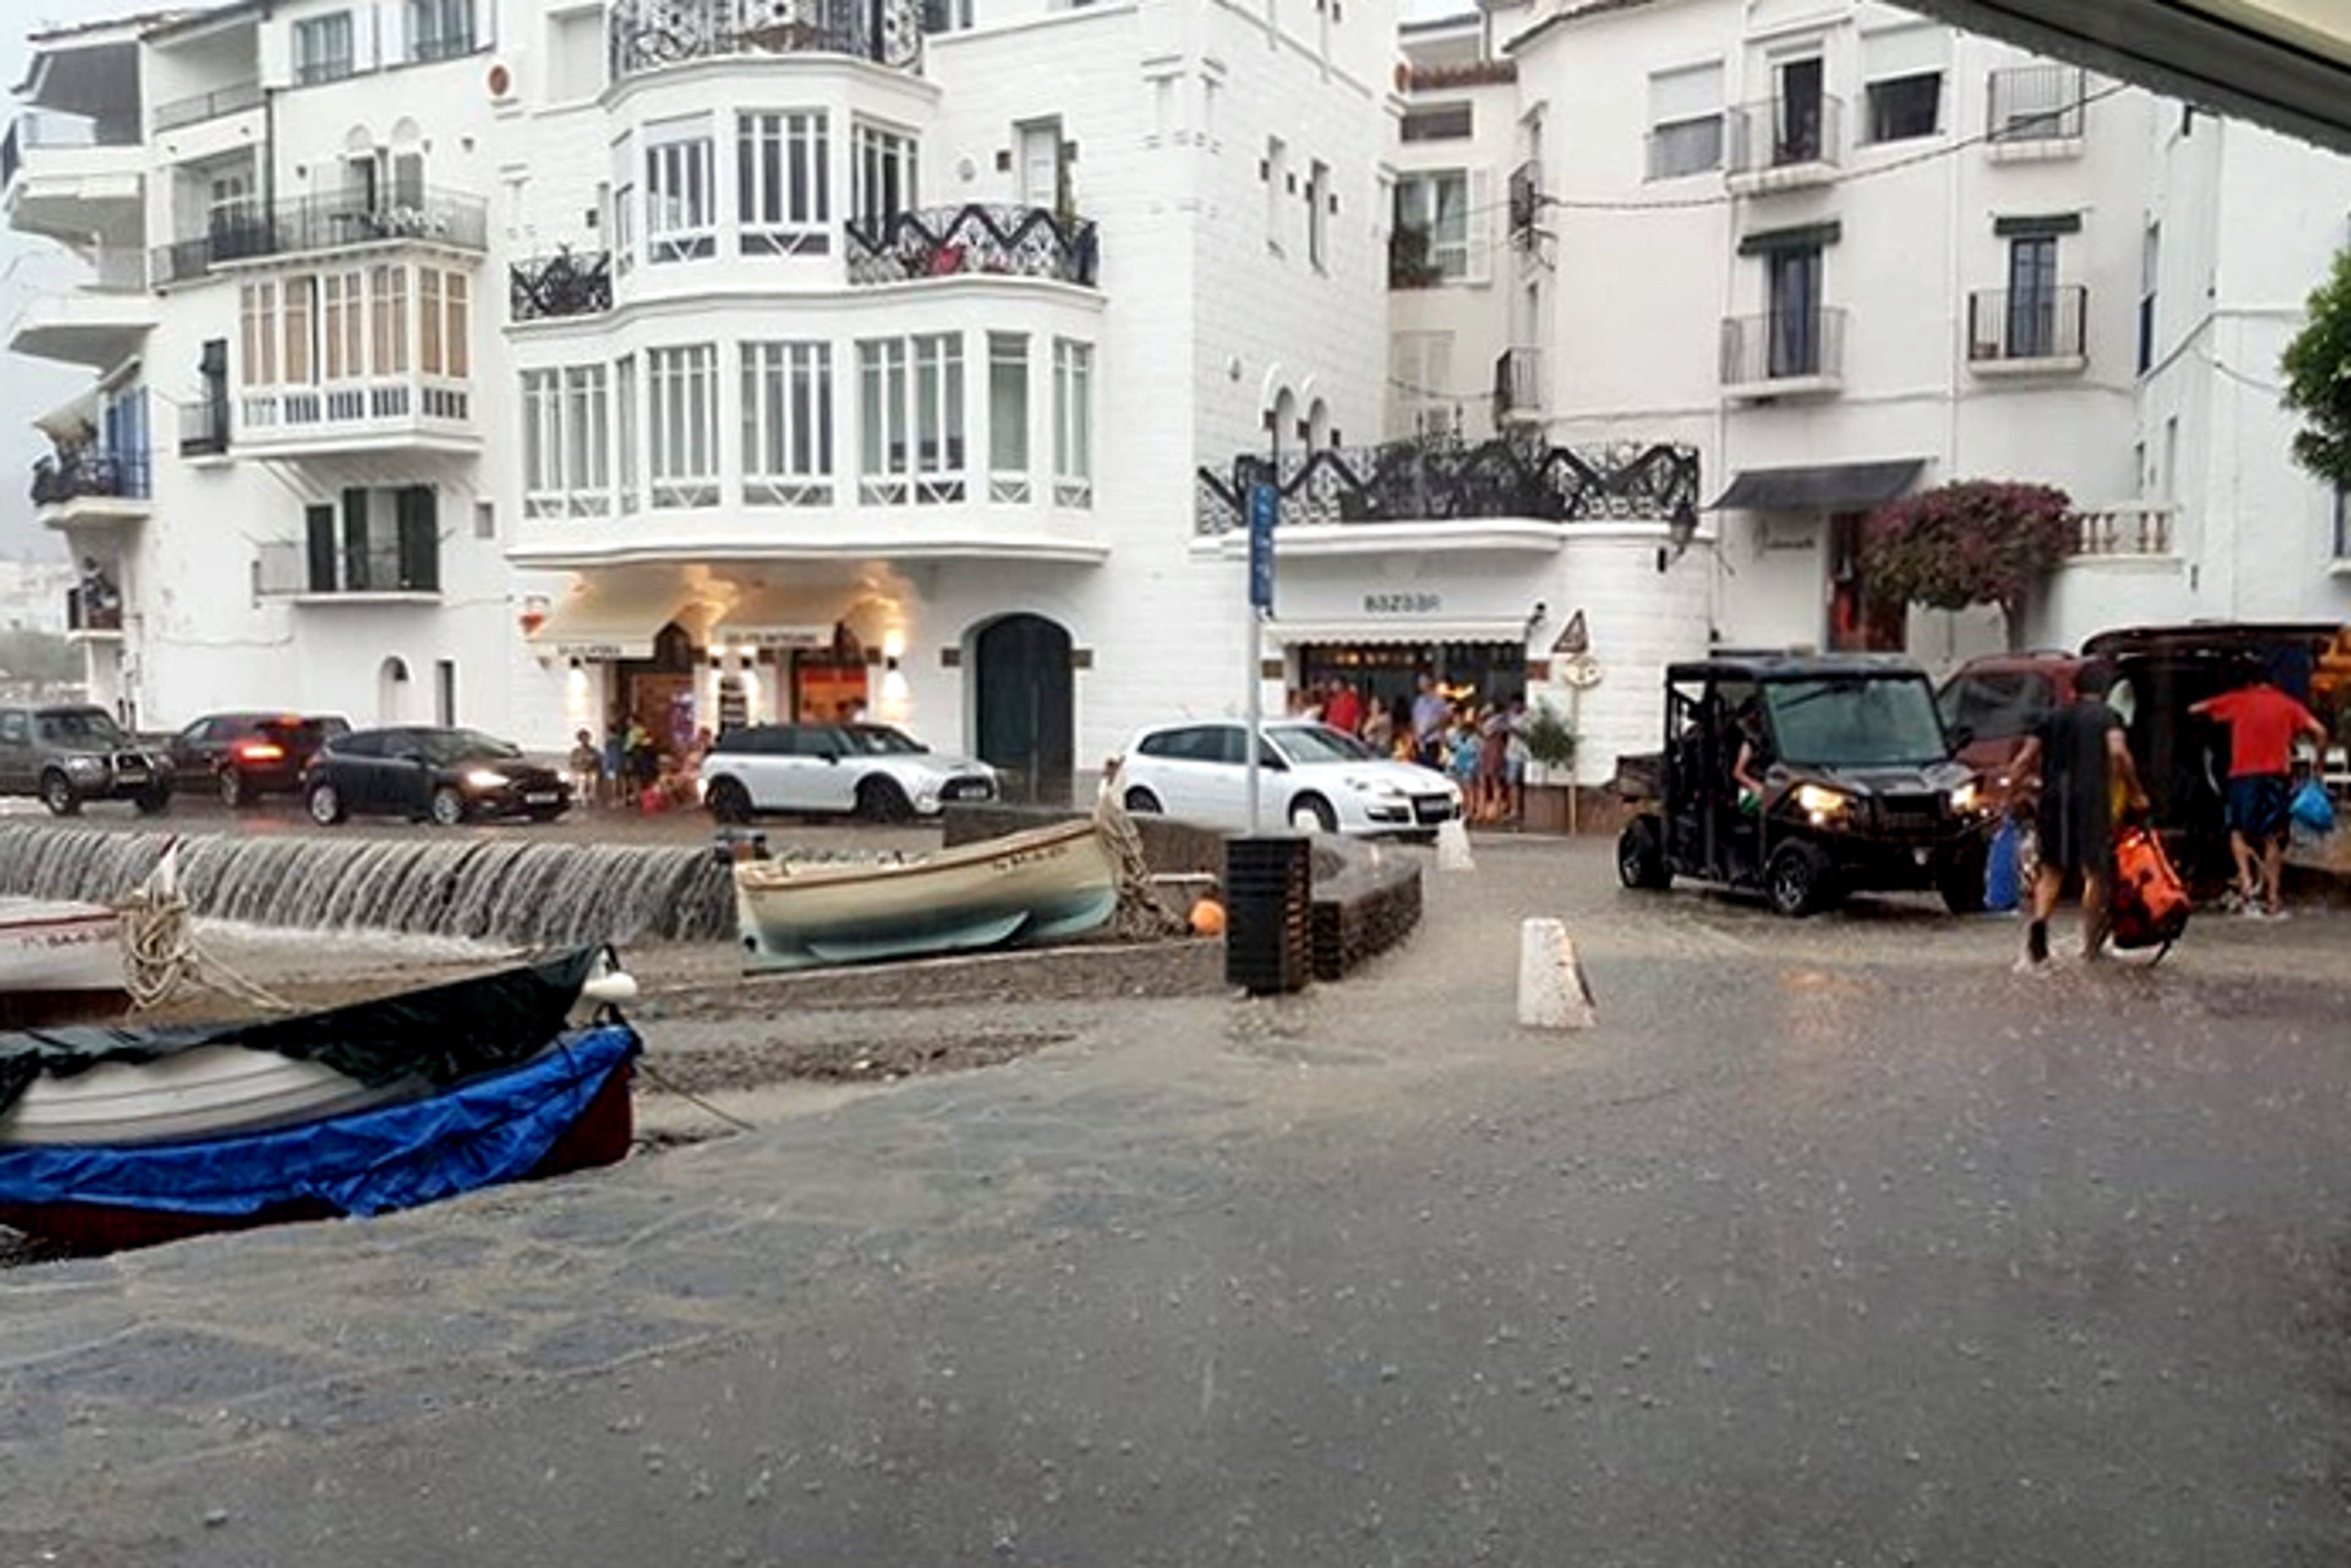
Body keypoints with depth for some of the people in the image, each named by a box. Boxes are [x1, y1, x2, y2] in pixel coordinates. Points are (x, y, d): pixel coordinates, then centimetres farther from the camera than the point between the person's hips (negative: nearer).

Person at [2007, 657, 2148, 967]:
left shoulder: (2054, 718, 16)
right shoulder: (2106, 716, 4)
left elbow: (2023, 760, 9)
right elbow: (2118, 753, -13)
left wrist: (2015, 791, 14)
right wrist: (2135, 792, -6)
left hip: (2054, 799, 3)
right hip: (2091, 799, -3)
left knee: (2051, 871, 8)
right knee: (2094, 872, 9)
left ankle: (2039, 920, -19)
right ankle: (2090, 944, 12)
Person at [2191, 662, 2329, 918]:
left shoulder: (2237, 700, 8)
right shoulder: (2287, 704, 11)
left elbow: (2194, 709, 12)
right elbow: (2319, 731, 0)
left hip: (2244, 774, -2)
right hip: (2277, 775, 2)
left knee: (2239, 831, 11)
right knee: (2273, 838, 10)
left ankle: (2247, 883, -11)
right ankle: (2273, 899, 8)